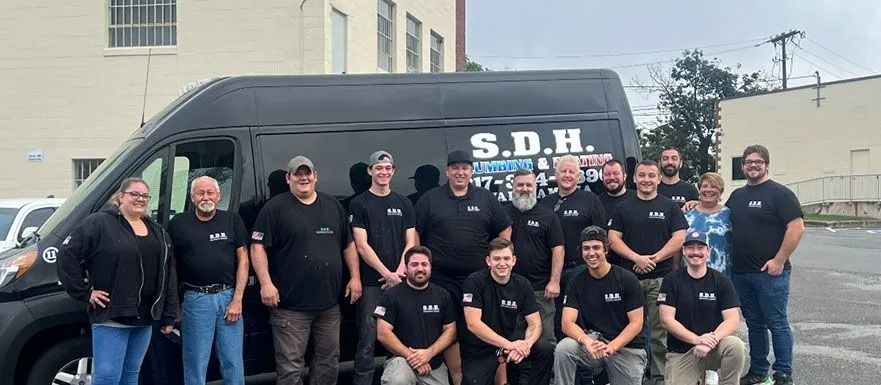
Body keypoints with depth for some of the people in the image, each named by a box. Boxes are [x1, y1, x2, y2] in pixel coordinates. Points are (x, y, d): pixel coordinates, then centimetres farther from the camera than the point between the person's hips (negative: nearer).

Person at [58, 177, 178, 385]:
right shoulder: (100, 223, -6)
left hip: (145, 319, 6)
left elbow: (169, 277, 14)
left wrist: (169, 316, 10)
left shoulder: (158, 232, 14)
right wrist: (85, 292, -12)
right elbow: (67, 255, -12)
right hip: (111, 317, -6)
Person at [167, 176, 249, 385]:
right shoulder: (178, 224, 6)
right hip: (196, 299, -1)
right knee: (195, 364, 3)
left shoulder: (232, 220, 7)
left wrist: (237, 299, -3)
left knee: (233, 363, 5)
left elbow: (243, 260, 5)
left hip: (229, 296, 1)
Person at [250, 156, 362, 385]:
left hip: (330, 303, 5)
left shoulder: (333, 206, 13)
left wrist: (355, 277, 9)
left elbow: (348, 245, 18)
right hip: (290, 305, -5)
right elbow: (258, 247, -7)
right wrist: (266, 283, -16)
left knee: (329, 362, 14)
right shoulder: (275, 208, -2)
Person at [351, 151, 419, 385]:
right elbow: (362, 246, -7)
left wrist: (399, 273, -7)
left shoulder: (404, 204, 12)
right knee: (367, 339, -5)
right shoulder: (359, 204, 0)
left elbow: (410, 243, 8)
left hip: (398, 281, 4)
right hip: (371, 282, -4)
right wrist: (387, 274, -13)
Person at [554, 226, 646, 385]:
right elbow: (567, 323, -8)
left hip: (628, 346, -1)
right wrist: (587, 341, -29)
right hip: (594, 341, 1)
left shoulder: (627, 279, -6)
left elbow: (636, 323, -7)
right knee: (563, 349, -26)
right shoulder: (577, 283, 1)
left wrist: (611, 347, -21)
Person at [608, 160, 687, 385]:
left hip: (661, 277, -1)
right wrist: (637, 258, -10)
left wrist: (654, 258, -9)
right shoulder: (623, 208, 11)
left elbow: (679, 238, 0)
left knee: (660, 332, -2)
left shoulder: (670, 207, 8)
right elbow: (613, 238, 4)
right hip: (630, 277, 1)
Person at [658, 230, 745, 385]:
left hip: (714, 349, 0)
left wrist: (712, 340, -24)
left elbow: (733, 320, -6)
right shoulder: (672, 280, 1)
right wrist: (697, 339, -20)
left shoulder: (721, 281, 2)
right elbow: (667, 319, -7)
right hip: (681, 352, 1)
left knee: (736, 345, -31)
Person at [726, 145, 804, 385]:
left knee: (777, 323, 0)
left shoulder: (779, 193, -6)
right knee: (754, 324, 14)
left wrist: (779, 261, -17)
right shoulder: (737, 196, 15)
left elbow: (797, 228, -14)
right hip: (740, 273, 7)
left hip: (770, 272, -7)